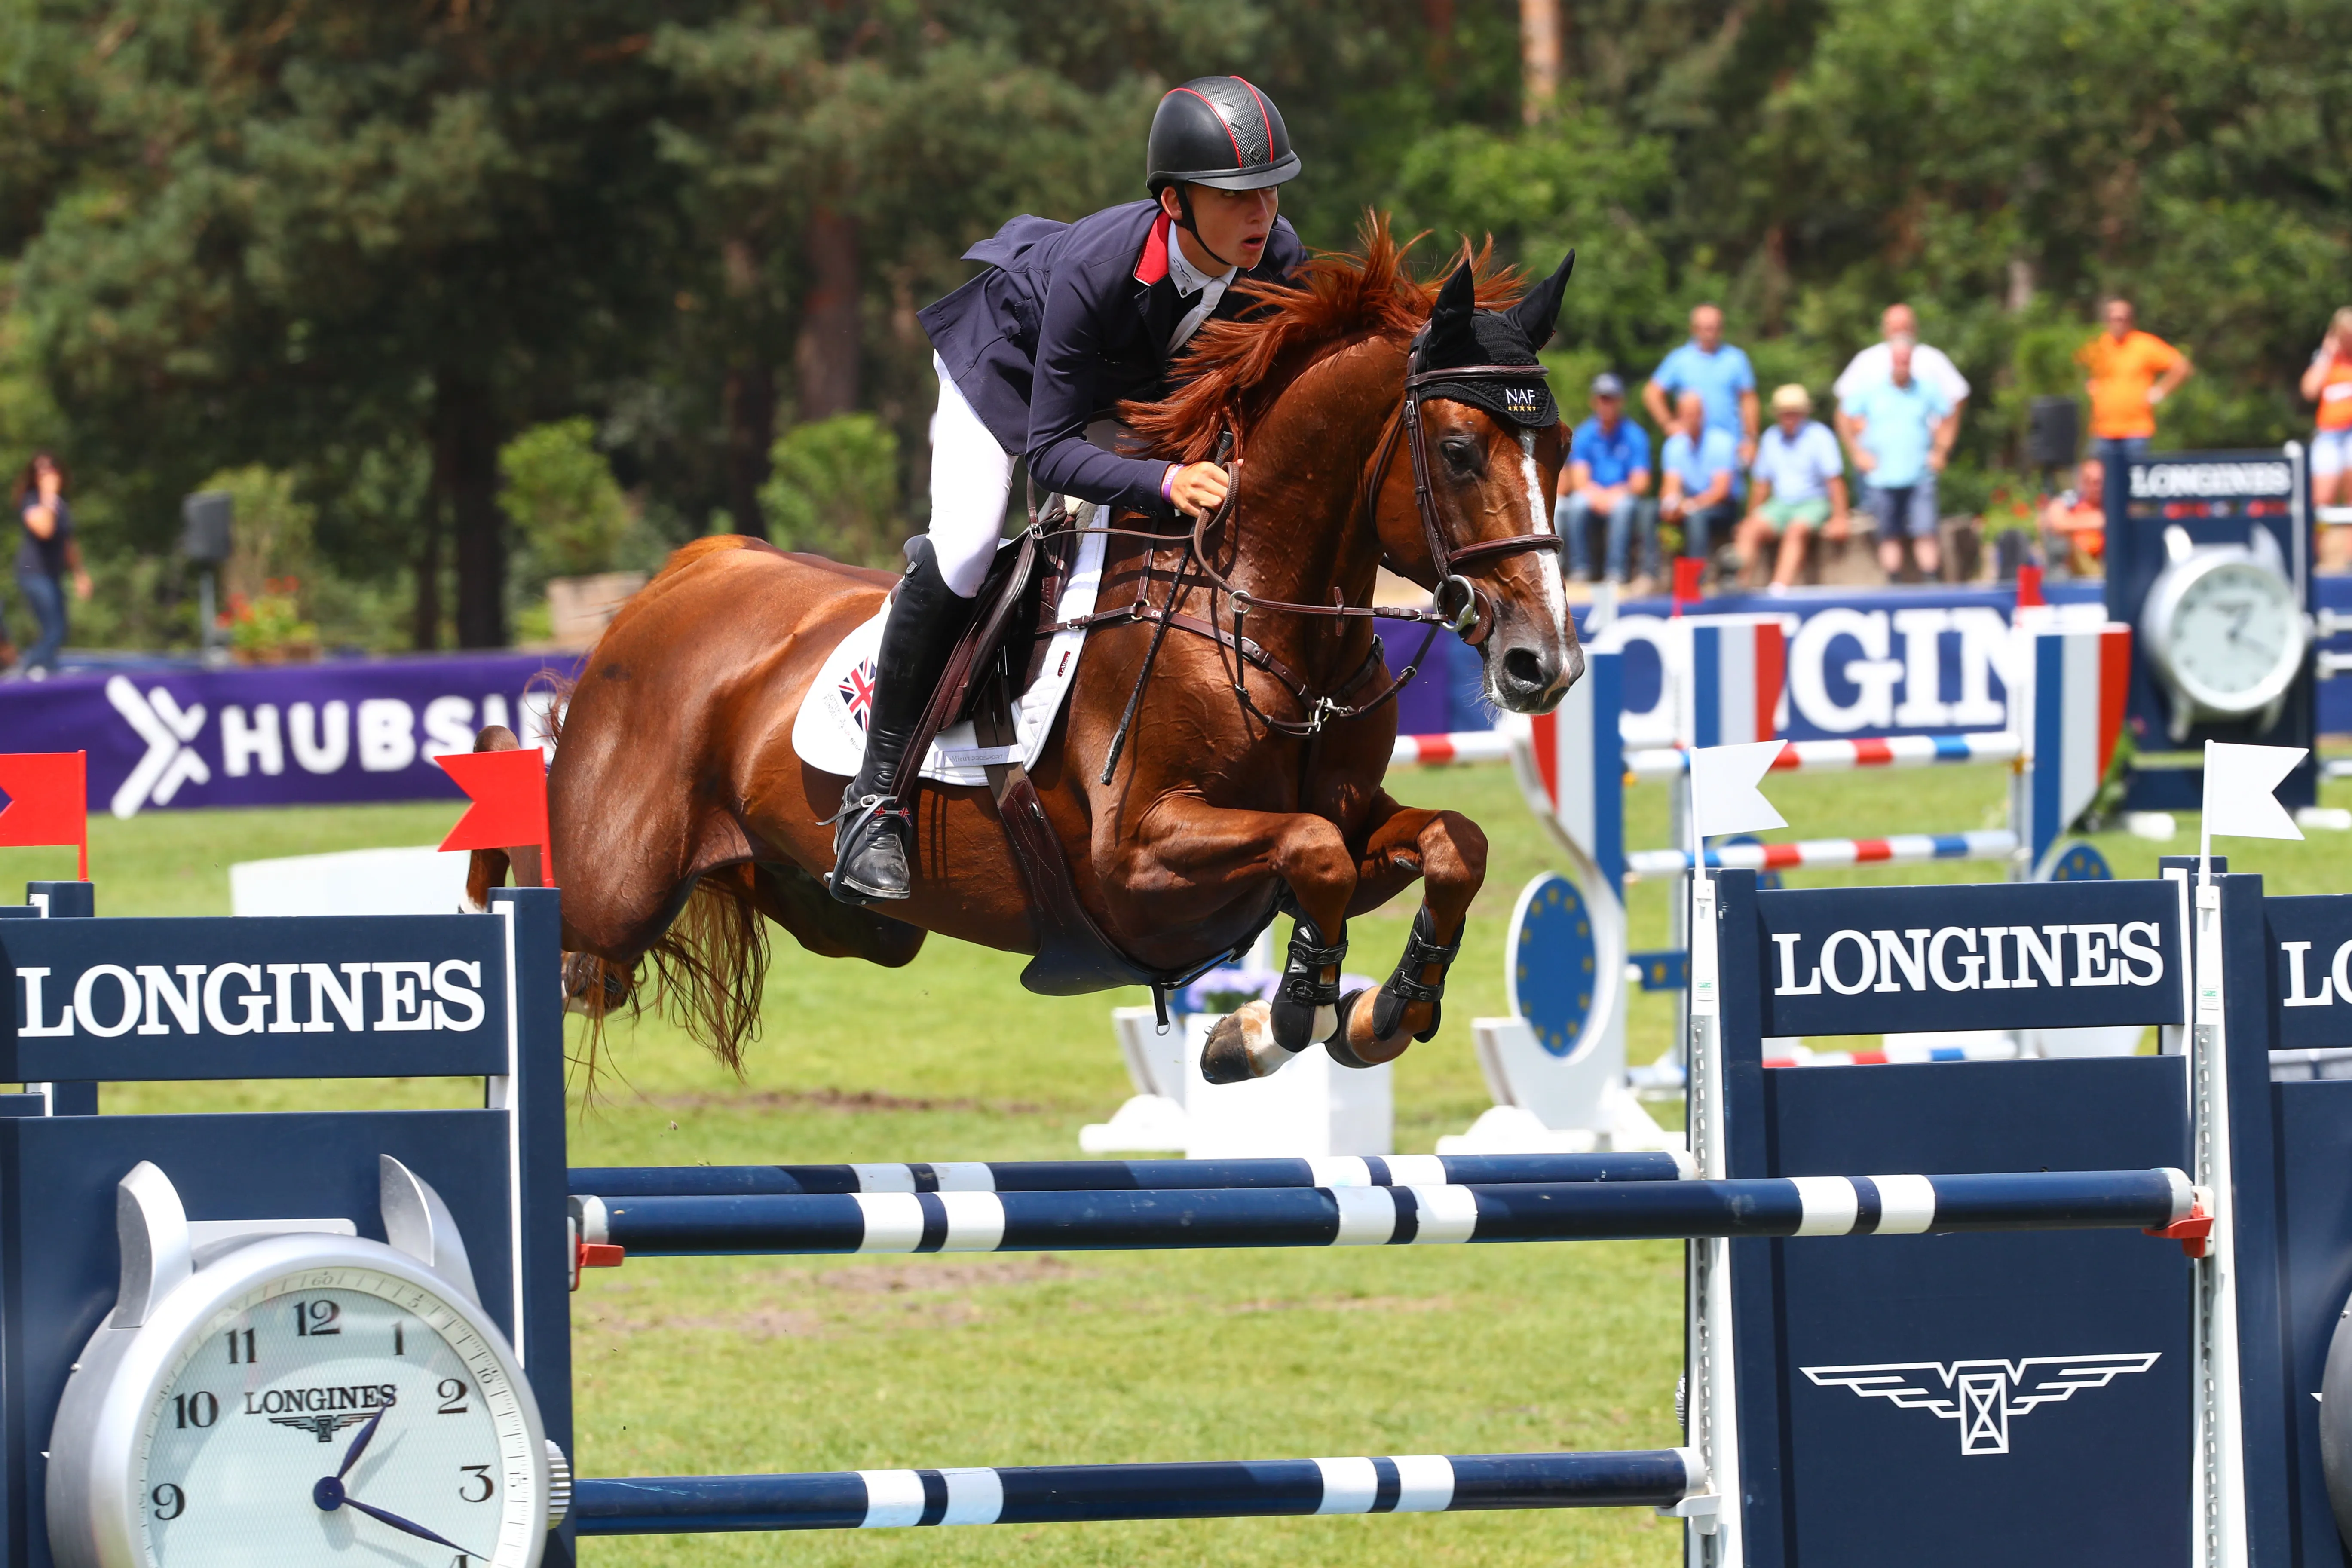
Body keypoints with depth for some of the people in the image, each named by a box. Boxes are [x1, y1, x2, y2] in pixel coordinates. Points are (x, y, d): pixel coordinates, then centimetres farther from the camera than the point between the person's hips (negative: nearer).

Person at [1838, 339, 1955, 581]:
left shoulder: (1929, 390, 2)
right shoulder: (1870, 389, 0)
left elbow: (1950, 419, 15)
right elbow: (1844, 418, 10)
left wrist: (1940, 452, 6)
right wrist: (1858, 453, 3)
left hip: (1919, 477, 0)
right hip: (1882, 477, 0)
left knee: (1926, 533, -9)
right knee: (1889, 536, 3)